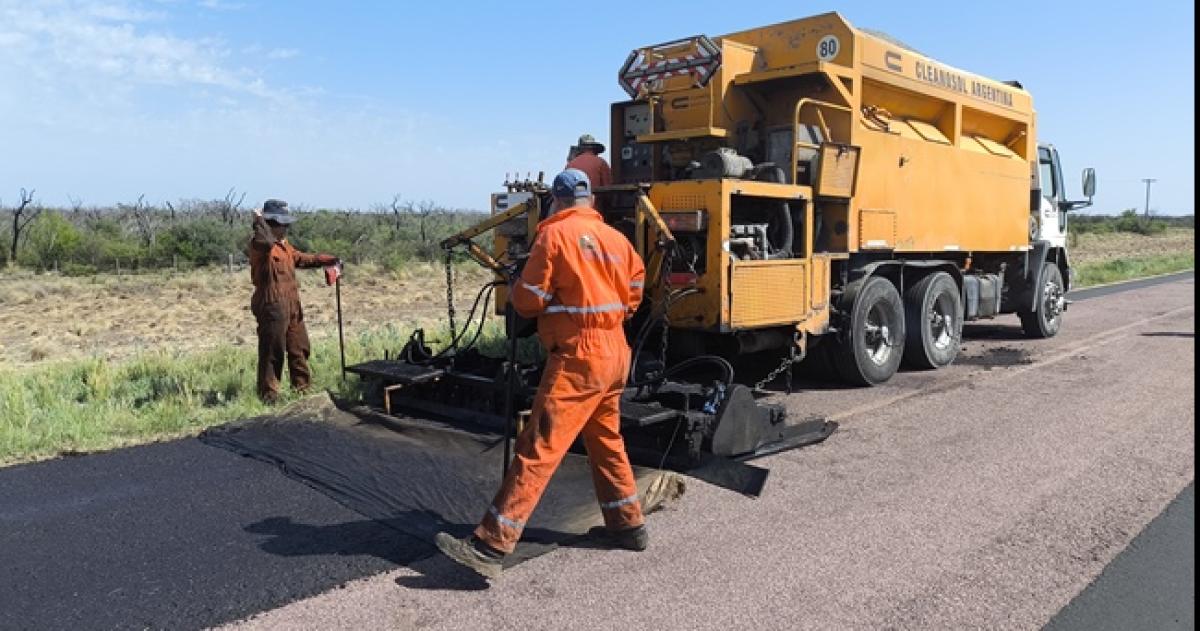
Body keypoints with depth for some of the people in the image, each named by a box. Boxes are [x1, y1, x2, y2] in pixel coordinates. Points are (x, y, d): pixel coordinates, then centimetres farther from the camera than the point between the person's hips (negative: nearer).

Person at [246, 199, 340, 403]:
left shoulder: (284, 244, 17)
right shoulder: (258, 243, -14)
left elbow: (302, 258, 28)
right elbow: (266, 241, -38)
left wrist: (329, 260, 19)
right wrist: (259, 220, -23)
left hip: (292, 307, 10)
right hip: (272, 307, -10)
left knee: (299, 348, 18)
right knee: (272, 353, -3)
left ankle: (302, 386, 31)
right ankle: (268, 394, 7)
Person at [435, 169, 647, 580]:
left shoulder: (555, 234, -9)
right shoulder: (615, 238, 9)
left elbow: (529, 300, -8)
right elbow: (634, 288, 14)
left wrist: (515, 287, 12)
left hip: (577, 357, -7)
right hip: (615, 352, 8)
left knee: (538, 449, -10)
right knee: (606, 441, 22)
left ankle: (490, 547, -10)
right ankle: (628, 525, 32)